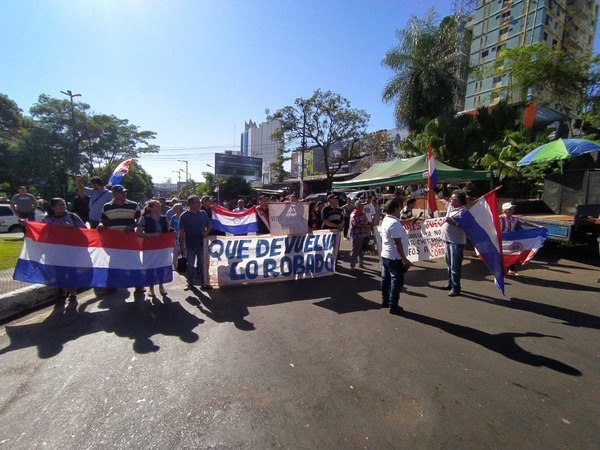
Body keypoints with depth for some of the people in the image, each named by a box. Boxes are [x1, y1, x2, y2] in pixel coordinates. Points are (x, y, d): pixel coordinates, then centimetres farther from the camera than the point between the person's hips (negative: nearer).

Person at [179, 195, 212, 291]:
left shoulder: (203, 213, -1)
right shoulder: (184, 216, -9)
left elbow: (209, 225, 12)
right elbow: (181, 232, -7)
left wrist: (206, 232, -9)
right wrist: (181, 246, -8)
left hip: (201, 243, 2)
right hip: (190, 244, -2)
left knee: (201, 263, 11)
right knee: (190, 264, 9)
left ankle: (202, 282, 21)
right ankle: (190, 283, 22)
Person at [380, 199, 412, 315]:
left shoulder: (386, 220, 7)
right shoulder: (394, 223, -23)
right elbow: (397, 243, -25)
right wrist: (404, 259, -22)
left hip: (385, 255, 10)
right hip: (395, 258, -10)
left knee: (386, 279, 17)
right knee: (397, 281, 1)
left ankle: (385, 301, 29)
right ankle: (393, 306, 8)